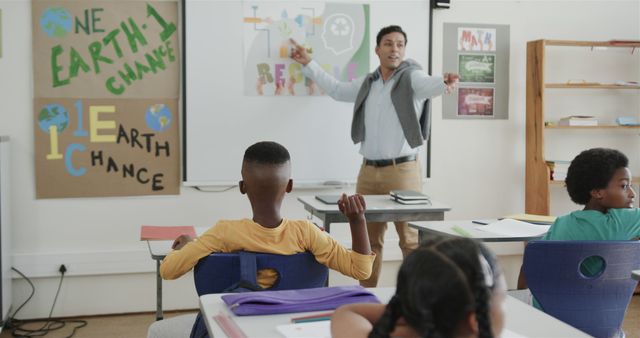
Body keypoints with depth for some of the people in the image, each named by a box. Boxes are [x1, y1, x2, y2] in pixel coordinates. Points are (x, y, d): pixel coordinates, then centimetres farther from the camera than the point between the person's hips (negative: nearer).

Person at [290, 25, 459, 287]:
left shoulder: (412, 77, -2)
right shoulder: (367, 83, 15)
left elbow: (431, 84, -24)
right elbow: (336, 89, 30)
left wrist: (445, 83, -48)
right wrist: (308, 64, 31)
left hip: (403, 170, -5)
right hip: (368, 171, 5)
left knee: (411, 239, -4)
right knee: (368, 238, 9)